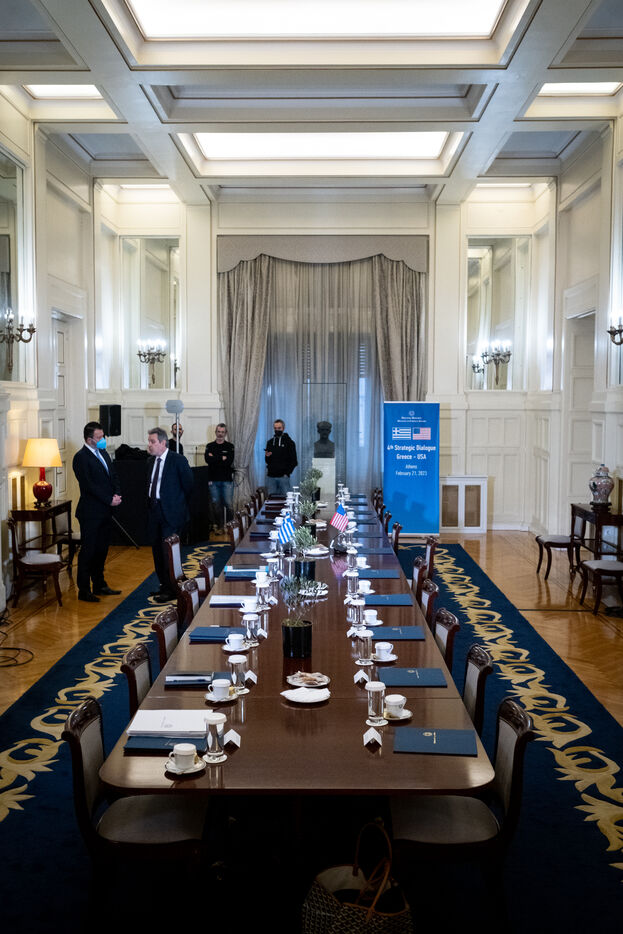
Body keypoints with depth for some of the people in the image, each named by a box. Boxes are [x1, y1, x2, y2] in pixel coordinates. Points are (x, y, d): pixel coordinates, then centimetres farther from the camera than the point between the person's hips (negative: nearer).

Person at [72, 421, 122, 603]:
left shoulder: (103, 453, 13)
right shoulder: (81, 457, -13)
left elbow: (113, 476, 15)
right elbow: (89, 485, -19)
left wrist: (117, 494, -4)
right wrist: (109, 500, -17)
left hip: (105, 511, 8)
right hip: (90, 512, -8)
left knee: (101, 549, 15)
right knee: (88, 551, -1)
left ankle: (99, 585, 26)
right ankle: (84, 590, 7)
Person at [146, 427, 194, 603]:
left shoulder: (178, 460, -10)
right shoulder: (151, 461, 10)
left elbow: (188, 485, -5)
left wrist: (179, 506, 1)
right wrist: (150, 503, 12)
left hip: (171, 513, -7)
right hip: (154, 510, 7)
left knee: (168, 550, -7)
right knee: (157, 551, 12)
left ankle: (171, 590, 2)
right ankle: (164, 585, 24)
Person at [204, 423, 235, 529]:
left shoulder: (230, 446, 7)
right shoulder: (209, 446, 11)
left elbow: (229, 461, -9)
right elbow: (207, 459, -7)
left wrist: (214, 458, -6)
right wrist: (222, 458, -8)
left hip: (227, 480, -2)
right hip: (213, 480, 2)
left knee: (229, 504, -6)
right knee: (216, 505, 3)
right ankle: (218, 527, 11)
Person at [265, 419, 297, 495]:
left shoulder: (289, 442, 1)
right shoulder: (270, 442, 13)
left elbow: (294, 461, -2)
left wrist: (287, 473, -11)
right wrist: (267, 456, -5)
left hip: (283, 477, -3)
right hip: (271, 476, 3)